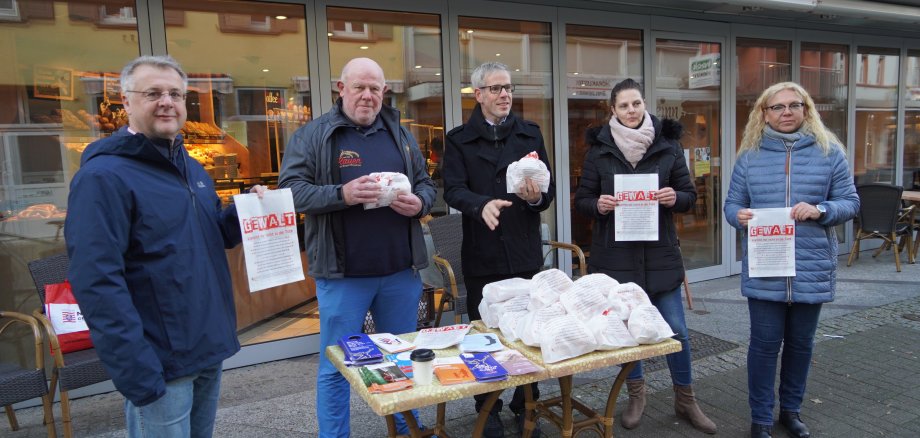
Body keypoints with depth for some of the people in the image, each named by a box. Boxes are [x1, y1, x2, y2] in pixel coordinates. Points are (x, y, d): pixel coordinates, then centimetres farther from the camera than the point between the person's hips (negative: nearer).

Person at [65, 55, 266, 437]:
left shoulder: (191, 167, 11)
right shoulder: (103, 176, -16)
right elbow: (97, 283, -22)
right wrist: (136, 370, -24)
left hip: (209, 349, 8)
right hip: (161, 363, -8)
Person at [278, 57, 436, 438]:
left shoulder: (400, 134, 11)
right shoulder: (312, 135, -2)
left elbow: (426, 184, 14)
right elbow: (291, 189, -9)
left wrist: (419, 202, -9)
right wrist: (341, 194, -25)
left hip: (401, 270, 4)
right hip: (342, 273, -4)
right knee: (336, 366, 7)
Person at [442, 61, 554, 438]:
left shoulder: (530, 134, 9)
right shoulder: (458, 140, 2)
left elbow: (549, 189, 3)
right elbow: (453, 190, -11)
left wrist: (537, 196, -20)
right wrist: (483, 204, -31)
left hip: (525, 251, 2)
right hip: (482, 255, -1)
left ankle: (525, 404, 28)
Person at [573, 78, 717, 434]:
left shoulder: (669, 145, 1)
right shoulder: (599, 149, -1)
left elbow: (689, 195, 5)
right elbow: (582, 200, 3)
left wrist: (675, 198, -17)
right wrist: (598, 205, -19)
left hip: (660, 254, 1)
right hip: (615, 254, 0)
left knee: (676, 330, 4)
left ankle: (685, 399, 26)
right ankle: (636, 395, 31)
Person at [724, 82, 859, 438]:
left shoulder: (828, 152, 2)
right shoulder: (750, 156, 4)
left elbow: (850, 202, 3)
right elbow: (732, 203, 6)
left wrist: (820, 210, -17)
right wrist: (739, 215, -16)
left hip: (812, 268, 1)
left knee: (801, 343, 14)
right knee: (765, 343, 3)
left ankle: (791, 409, 34)